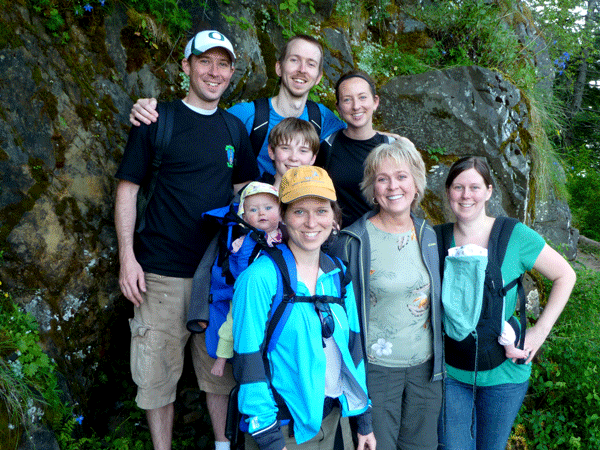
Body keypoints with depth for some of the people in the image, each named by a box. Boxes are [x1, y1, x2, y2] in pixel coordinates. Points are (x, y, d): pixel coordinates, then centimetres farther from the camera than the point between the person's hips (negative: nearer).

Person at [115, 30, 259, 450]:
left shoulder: (235, 128, 9)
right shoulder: (157, 120, -3)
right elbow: (127, 189, -3)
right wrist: (127, 256, -10)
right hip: (162, 272, -3)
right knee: (158, 371, 5)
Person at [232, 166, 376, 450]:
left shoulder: (338, 273, 1)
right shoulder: (260, 278, -17)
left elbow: (352, 344, 7)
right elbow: (248, 362, -16)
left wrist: (364, 421, 9)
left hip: (332, 417, 6)